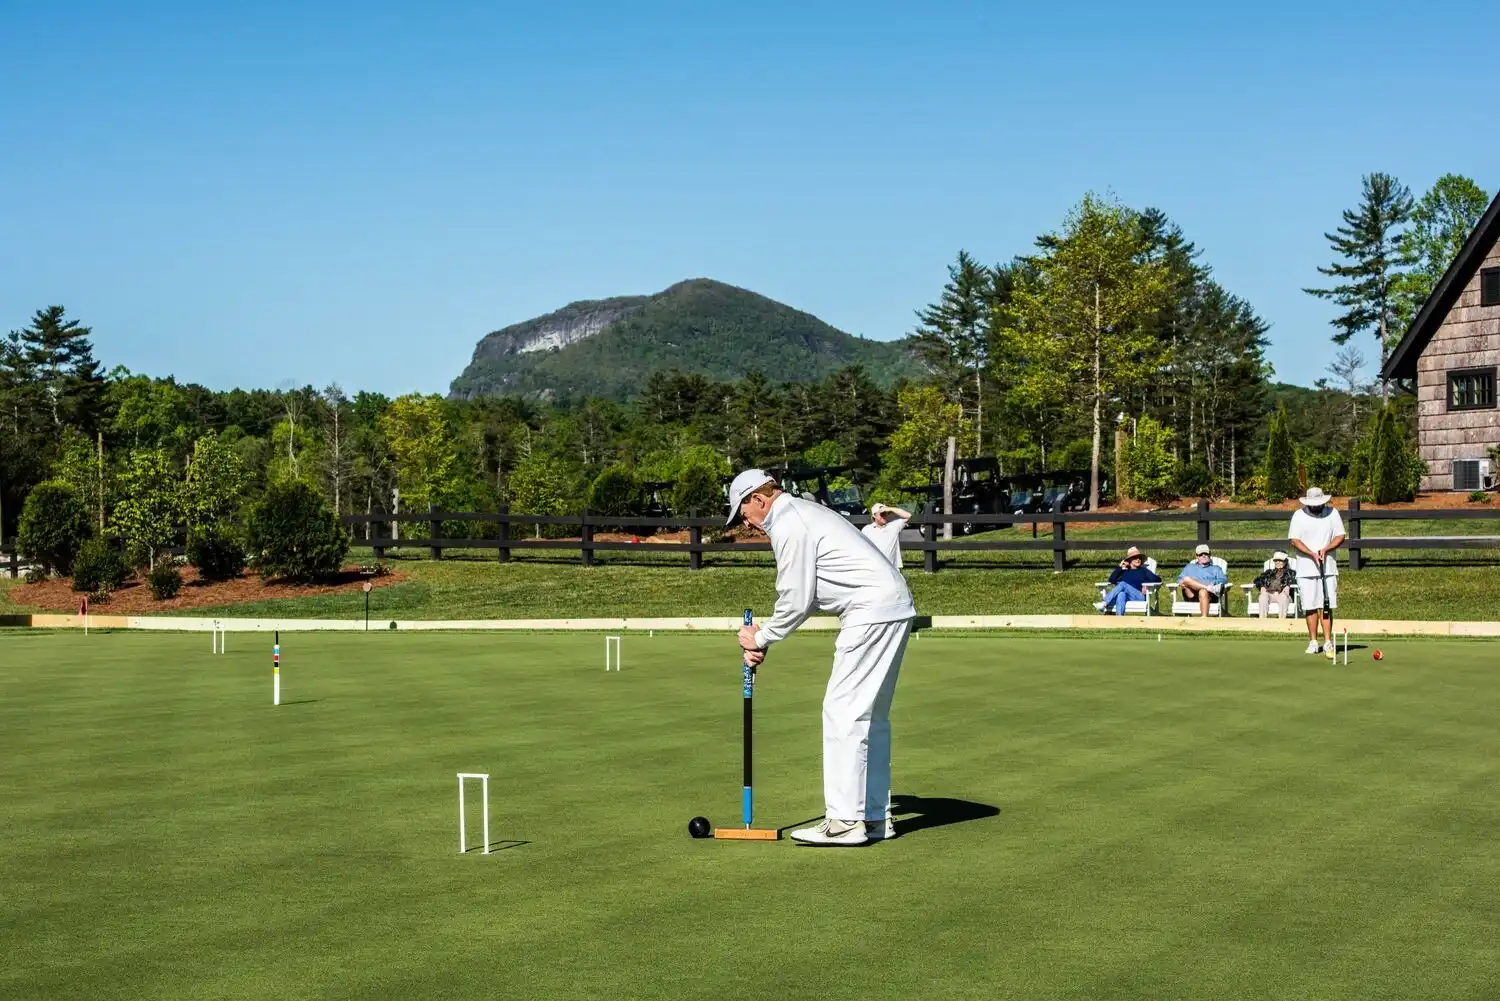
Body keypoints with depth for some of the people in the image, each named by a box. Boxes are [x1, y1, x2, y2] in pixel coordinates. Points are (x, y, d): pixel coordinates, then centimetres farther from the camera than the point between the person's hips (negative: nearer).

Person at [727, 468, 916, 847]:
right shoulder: (803, 513, 22)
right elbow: (804, 596, 23)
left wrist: (761, 638, 4)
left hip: (872, 613, -11)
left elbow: (796, 603, -11)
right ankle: (875, 816, 17)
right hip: (891, 607, 11)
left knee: (844, 711, -10)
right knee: (870, 715, 13)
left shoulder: (789, 526, -10)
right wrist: (764, 635, 17)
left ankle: (845, 819, -10)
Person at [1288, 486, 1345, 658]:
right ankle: (1313, 642, 9)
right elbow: (1294, 540, -4)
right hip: (1306, 568, 0)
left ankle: (1328, 642, -5)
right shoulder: (1298, 515, 1)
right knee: (1310, 606, 1)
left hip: (1328, 568, 0)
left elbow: (1340, 537, 4)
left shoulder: (1333, 513, 4)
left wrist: (1326, 549, -12)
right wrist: (1312, 554, -16)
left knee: (1327, 605, -6)